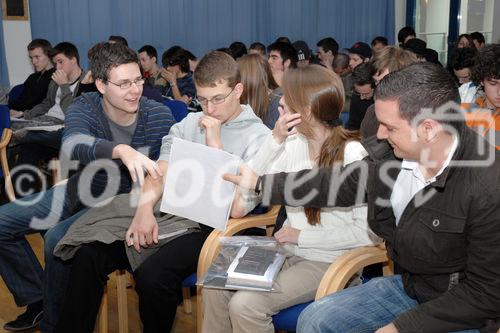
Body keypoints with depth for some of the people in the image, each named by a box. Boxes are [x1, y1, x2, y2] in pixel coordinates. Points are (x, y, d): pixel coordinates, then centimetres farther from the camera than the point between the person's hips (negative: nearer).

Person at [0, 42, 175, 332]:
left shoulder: (159, 116, -16)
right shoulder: (84, 107, -14)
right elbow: (73, 145, -37)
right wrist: (120, 150, -58)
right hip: (79, 191, 5)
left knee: (57, 238, -29)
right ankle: (37, 300, 16)